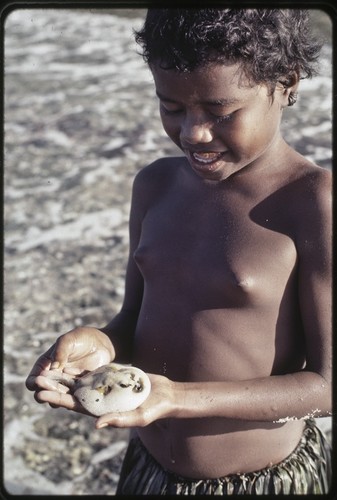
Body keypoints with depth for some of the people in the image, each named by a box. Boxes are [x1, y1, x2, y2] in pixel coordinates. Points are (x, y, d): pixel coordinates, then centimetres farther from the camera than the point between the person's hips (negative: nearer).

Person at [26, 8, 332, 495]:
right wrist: (102, 343, -16)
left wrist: (178, 398, -27)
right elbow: (135, 320, 6)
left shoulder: (315, 204, -20)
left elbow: (326, 384, -18)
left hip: (265, 480, -4)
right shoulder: (157, 185, -3)